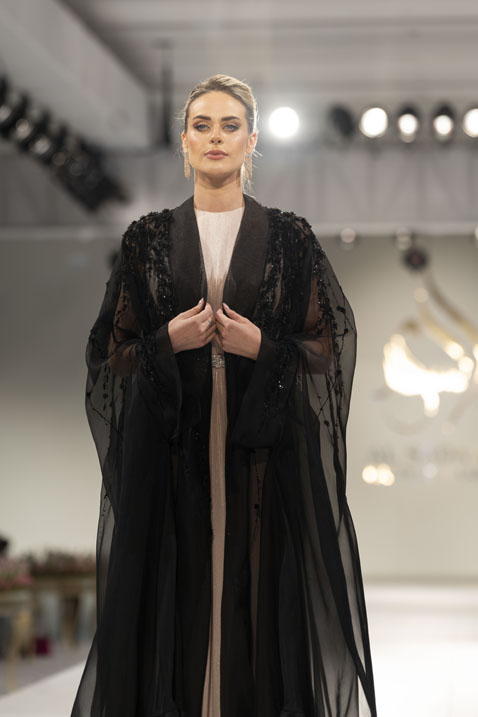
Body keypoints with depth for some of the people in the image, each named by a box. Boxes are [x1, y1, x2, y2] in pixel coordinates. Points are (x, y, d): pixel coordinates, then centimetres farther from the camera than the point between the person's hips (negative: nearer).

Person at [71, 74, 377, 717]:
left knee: (260, 588, -4)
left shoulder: (290, 238, 5)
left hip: (266, 446, -1)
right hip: (173, 447, 1)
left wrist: (261, 346, -12)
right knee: (181, 589, -3)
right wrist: (169, 341, -11)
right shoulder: (149, 239, 8)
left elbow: (327, 345, 5)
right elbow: (112, 348, 8)